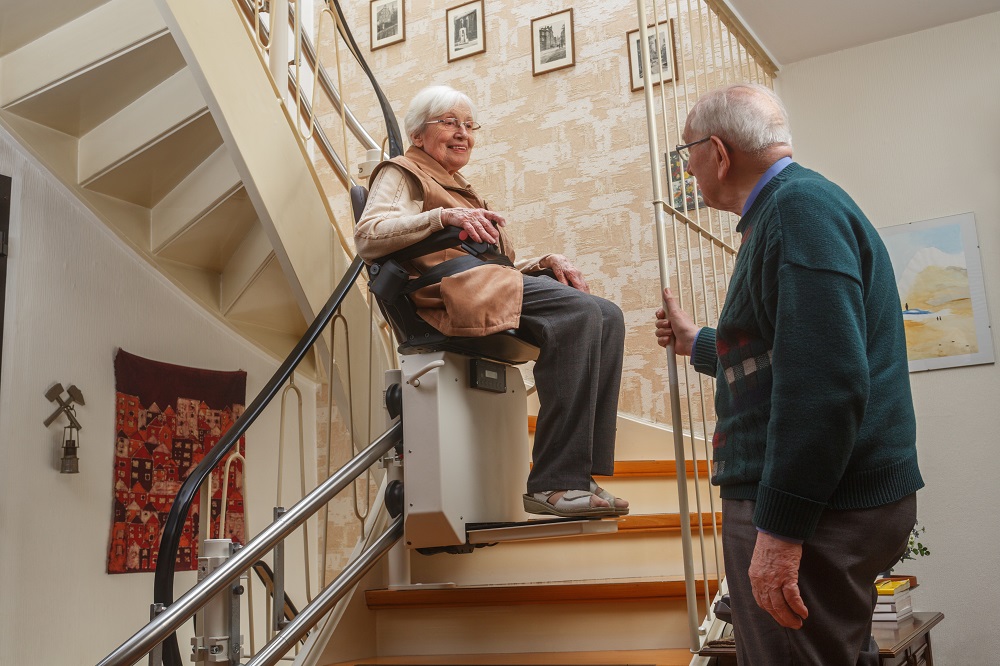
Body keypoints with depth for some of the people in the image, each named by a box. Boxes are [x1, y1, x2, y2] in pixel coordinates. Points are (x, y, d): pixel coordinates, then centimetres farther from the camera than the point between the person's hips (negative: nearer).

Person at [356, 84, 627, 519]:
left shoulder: (463, 191, 38)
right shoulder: (401, 174, 13)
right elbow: (367, 236, -8)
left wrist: (548, 263, 10)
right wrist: (443, 216, -21)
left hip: (493, 286, 8)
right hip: (450, 290, -8)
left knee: (608, 316, -13)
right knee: (579, 312, -29)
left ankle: (579, 476, -22)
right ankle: (553, 483, -31)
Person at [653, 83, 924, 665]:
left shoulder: (801, 205, -16)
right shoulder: (786, 207, 18)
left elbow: (824, 381, -27)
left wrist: (780, 528, -26)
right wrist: (698, 343, 40)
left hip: (818, 508, -11)